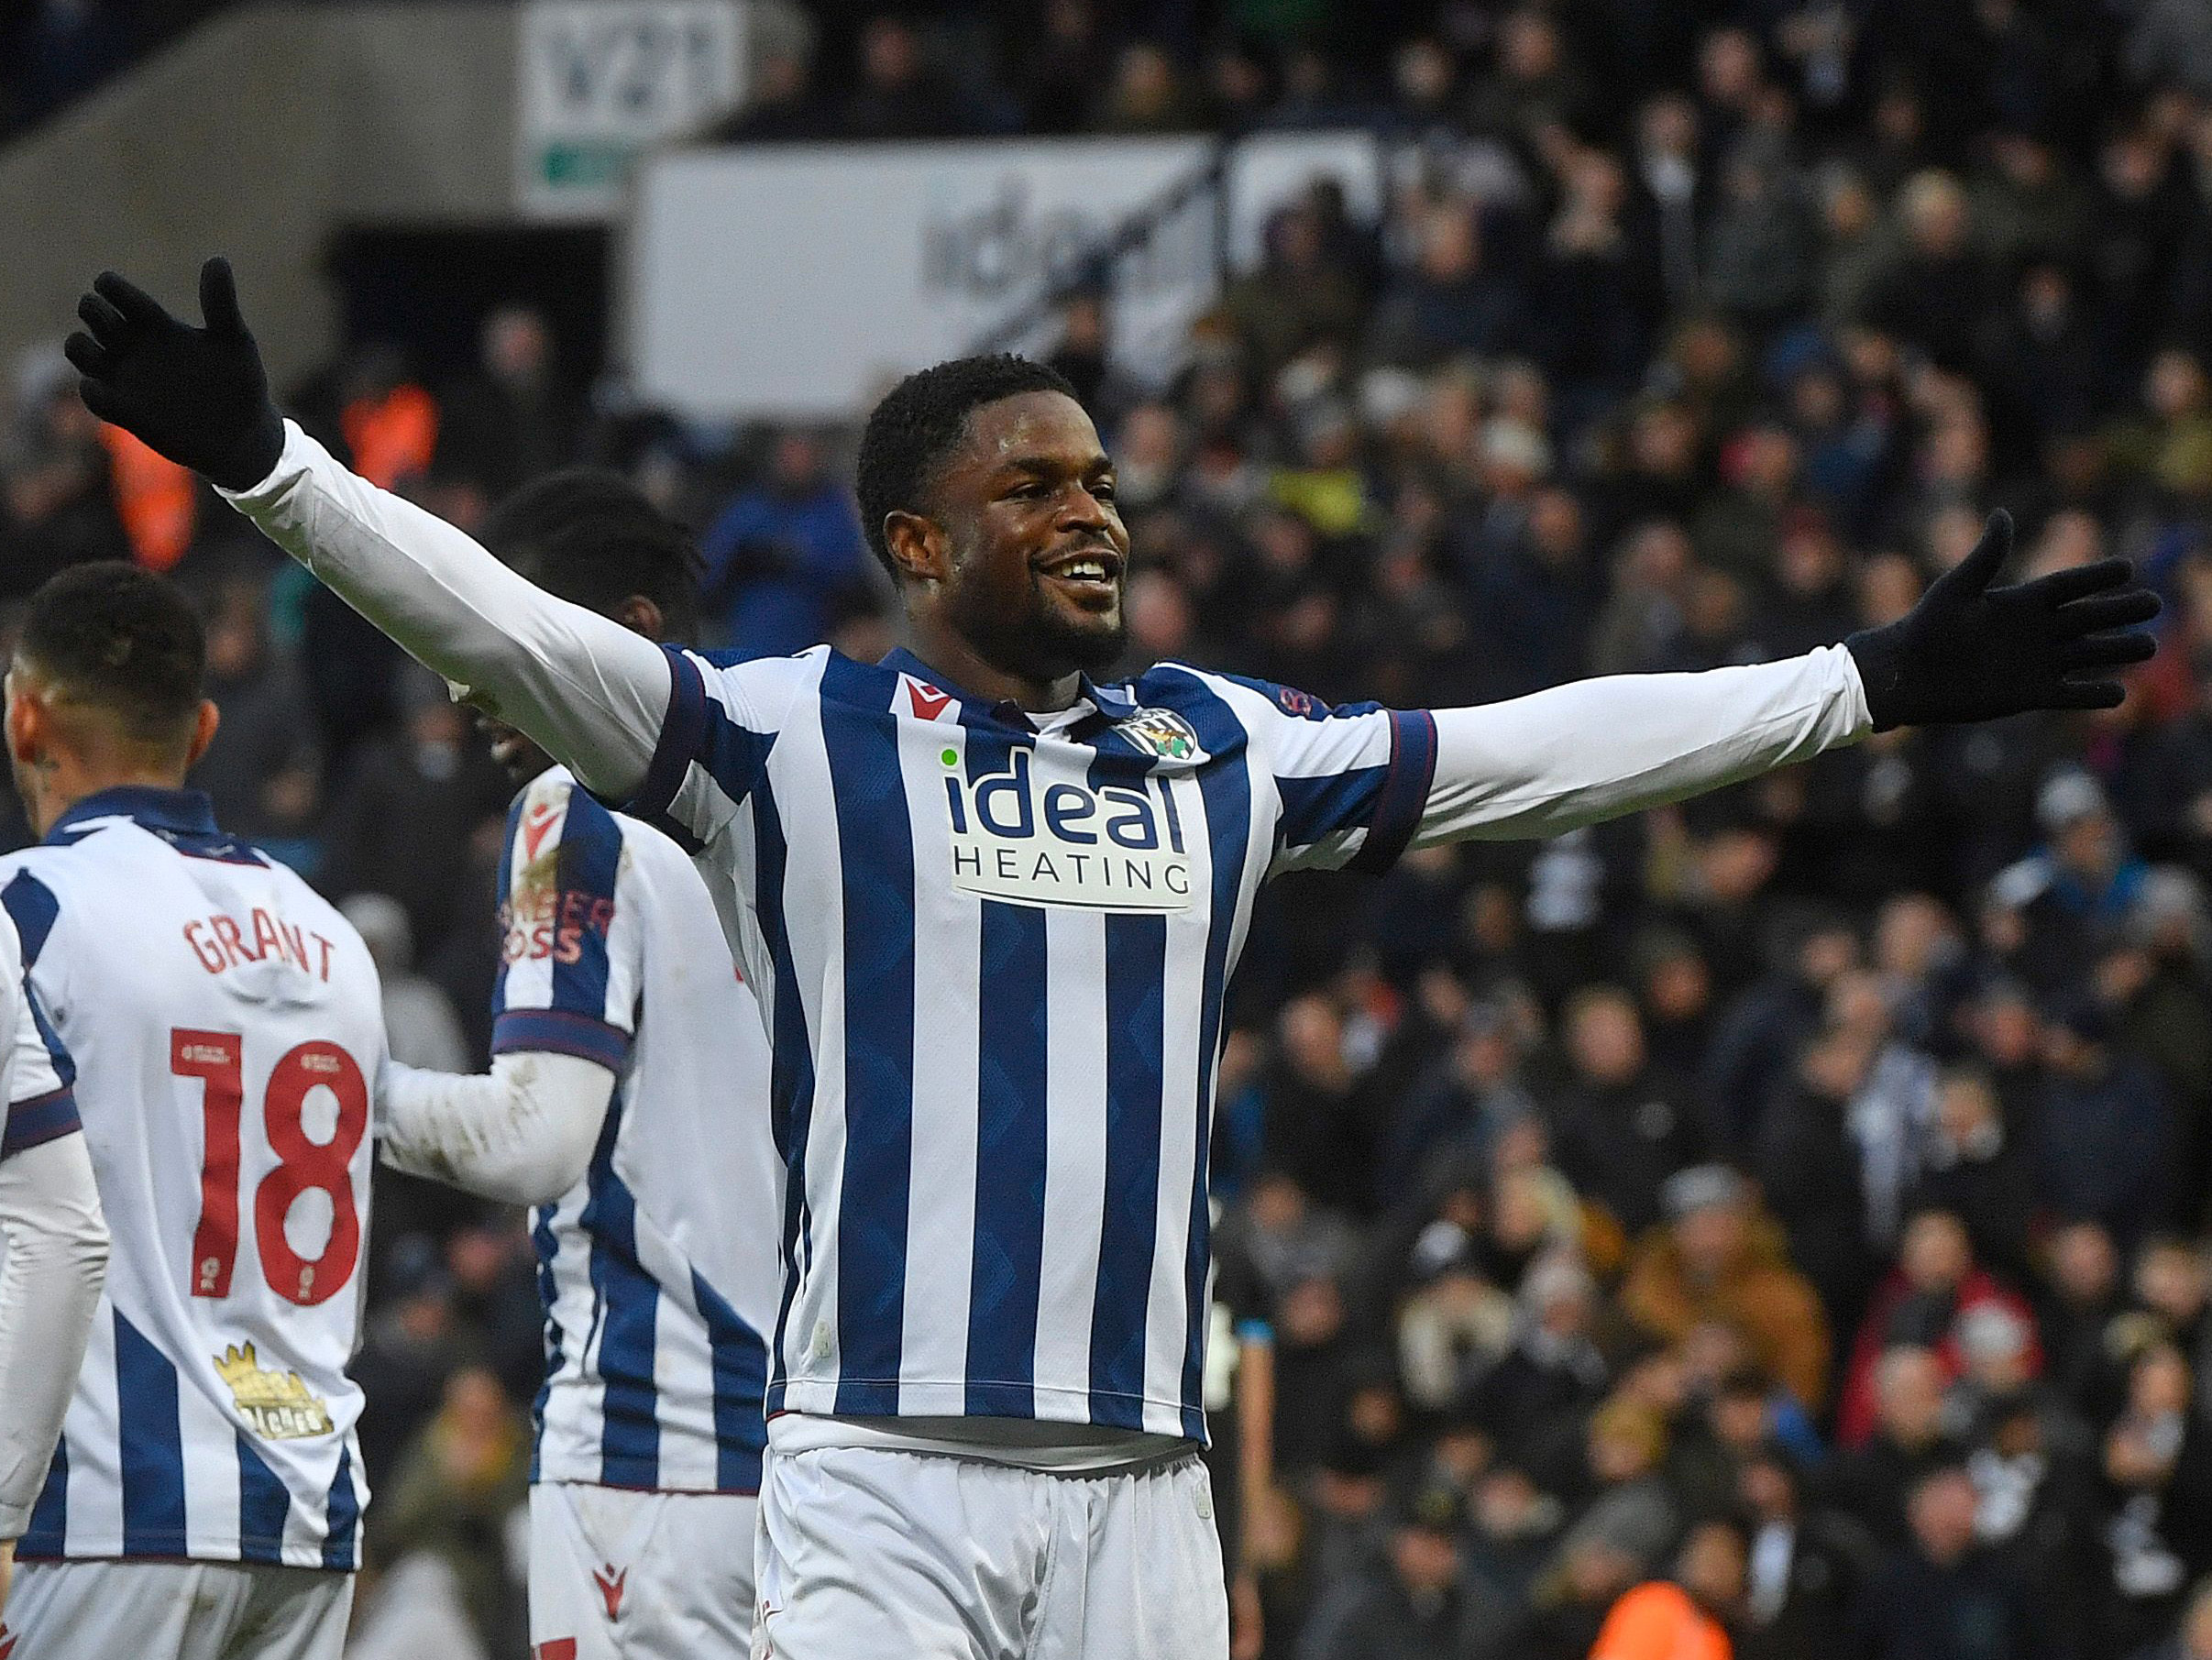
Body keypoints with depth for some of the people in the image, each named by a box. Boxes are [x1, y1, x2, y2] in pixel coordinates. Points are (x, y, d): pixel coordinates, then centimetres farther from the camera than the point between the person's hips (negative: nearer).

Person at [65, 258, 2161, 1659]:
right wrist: (263, 470, -23)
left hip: (1139, 1479, 5)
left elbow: (1536, 750, 20)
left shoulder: (1218, 751, 15)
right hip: (880, 1464, -5)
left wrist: (1874, 683, 20)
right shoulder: (790, 734, 1)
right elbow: (511, 635, -10)